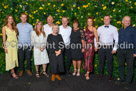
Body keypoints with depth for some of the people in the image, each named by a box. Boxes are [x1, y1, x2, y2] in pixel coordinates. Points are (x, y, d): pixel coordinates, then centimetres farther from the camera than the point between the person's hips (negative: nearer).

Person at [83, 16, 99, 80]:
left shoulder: (94, 29, -2)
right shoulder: (85, 29, 11)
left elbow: (96, 38, -4)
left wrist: (96, 46, -8)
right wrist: (83, 46, 9)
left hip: (91, 45, -4)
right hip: (86, 45, 5)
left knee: (89, 59, -6)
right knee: (86, 59, 9)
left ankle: (88, 74, -4)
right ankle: (87, 72, 23)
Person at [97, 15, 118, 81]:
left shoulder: (114, 28, 2)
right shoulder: (99, 28, 8)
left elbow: (116, 39, 1)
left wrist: (115, 48, -5)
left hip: (110, 48, -2)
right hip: (101, 48, 2)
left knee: (109, 62, 4)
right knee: (101, 62, 9)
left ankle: (109, 76, 20)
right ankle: (100, 75, 24)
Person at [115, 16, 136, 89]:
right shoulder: (120, 30, 12)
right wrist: (116, 50, 11)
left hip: (130, 51, -4)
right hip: (120, 51, 4)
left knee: (130, 67, -1)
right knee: (121, 65, 11)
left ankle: (128, 82, 8)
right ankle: (122, 80, 25)